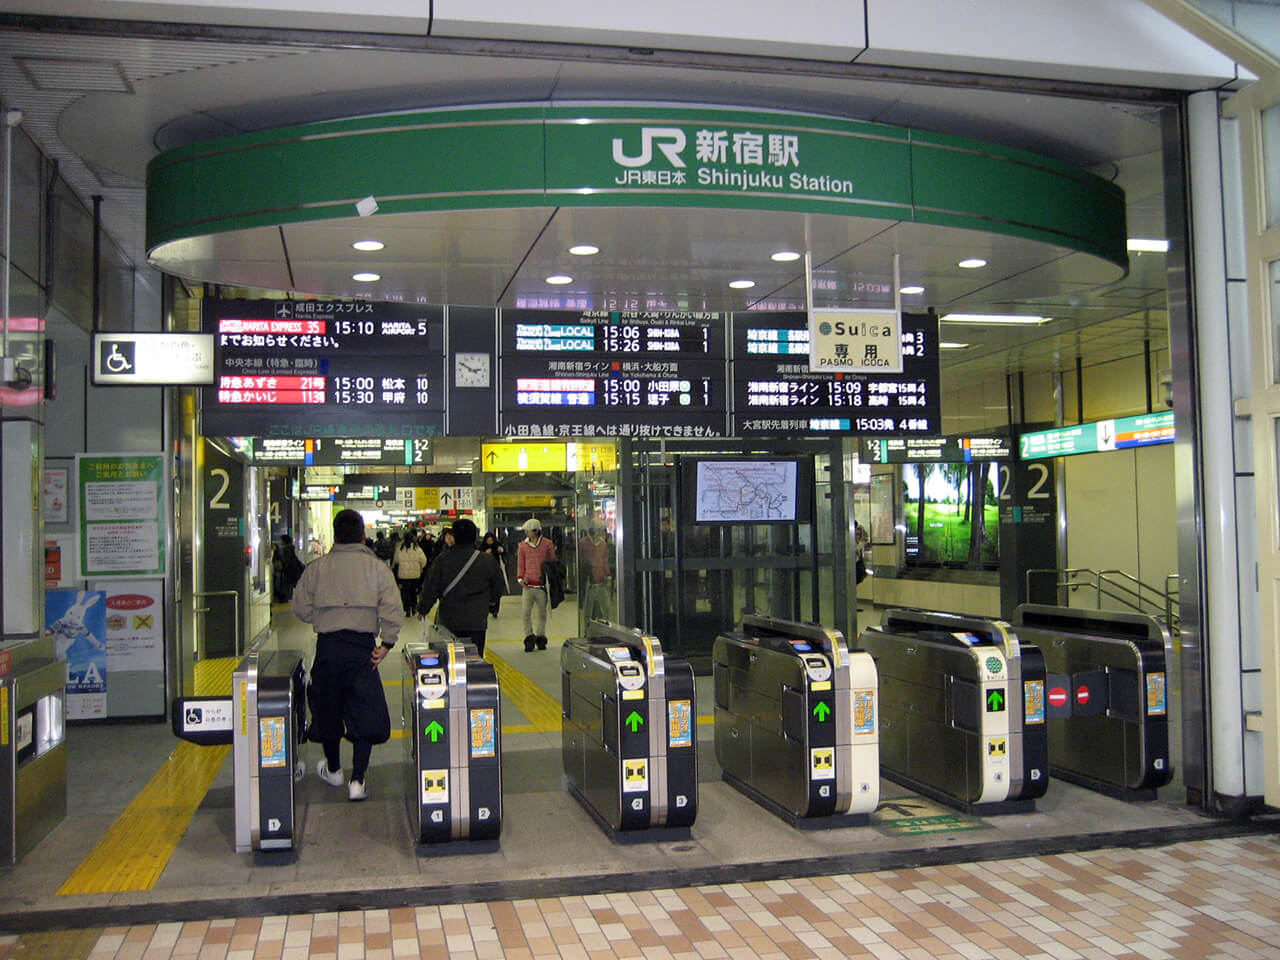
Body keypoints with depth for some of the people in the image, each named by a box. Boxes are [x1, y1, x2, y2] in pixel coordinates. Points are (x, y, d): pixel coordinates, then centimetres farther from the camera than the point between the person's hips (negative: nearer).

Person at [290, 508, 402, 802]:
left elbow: (300, 607, 3)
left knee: (327, 708, 18)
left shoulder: (317, 568, 2)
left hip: (327, 646, 2)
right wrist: (386, 643, -5)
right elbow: (393, 610, -11)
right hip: (363, 646, -2)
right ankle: (357, 780, 3)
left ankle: (333, 769, 36)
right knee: (365, 712, 6)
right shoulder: (377, 567, -2)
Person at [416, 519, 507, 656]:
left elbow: (431, 589, 1)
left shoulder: (442, 560, -4)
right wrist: (492, 599, 31)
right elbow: (499, 586, 10)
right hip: (476, 623, 0)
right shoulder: (487, 561, -3)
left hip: (448, 623, 1)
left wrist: (422, 609, 16)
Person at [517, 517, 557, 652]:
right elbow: (520, 564, 11)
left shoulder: (547, 544, 2)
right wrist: (520, 578, -3)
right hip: (528, 585, 1)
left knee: (542, 612, 8)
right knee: (525, 612, -7)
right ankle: (529, 637, 4)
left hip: (542, 585, -1)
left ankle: (540, 637, 20)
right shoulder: (522, 546, 6)